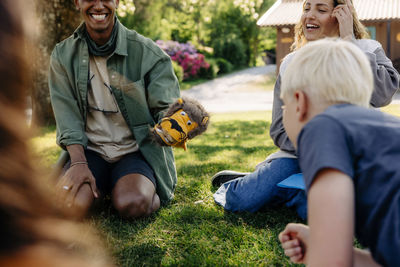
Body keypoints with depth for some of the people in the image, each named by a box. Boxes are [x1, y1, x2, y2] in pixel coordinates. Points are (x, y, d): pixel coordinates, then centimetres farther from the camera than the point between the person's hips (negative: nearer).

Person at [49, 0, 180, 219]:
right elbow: (67, 116, -4)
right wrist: (79, 162, -19)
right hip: (89, 150, 2)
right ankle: (101, 186, 10)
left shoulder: (146, 51, -5)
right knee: (69, 205, -25)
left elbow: (166, 107, -9)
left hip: (136, 150, -2)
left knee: (131, 205, -30)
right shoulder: (63, 55, 3)